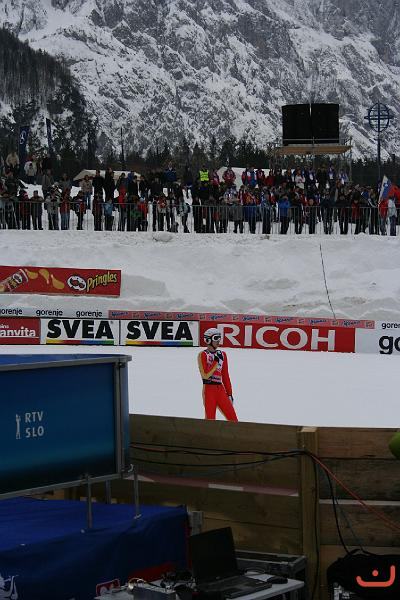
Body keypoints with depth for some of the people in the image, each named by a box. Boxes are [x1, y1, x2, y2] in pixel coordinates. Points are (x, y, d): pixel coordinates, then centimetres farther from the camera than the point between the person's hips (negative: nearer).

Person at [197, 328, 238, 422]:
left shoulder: (222, 355, 13)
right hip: (209, 390, -5)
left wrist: (229, 394, 14)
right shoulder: (203, 355, -3)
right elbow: (205, 375, -12)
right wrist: (215, 361, -14)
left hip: (221, 389, 5)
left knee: (233, 419, -2)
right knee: (210, 419, -3)